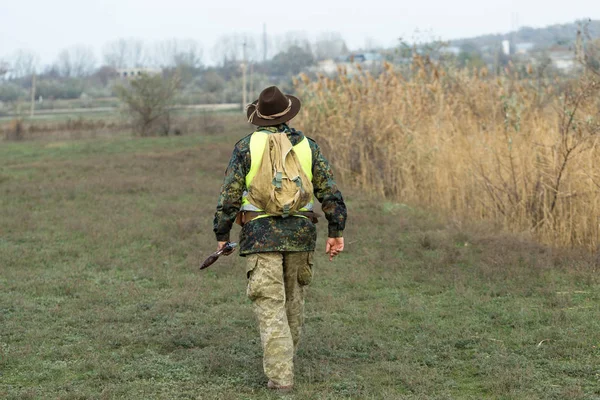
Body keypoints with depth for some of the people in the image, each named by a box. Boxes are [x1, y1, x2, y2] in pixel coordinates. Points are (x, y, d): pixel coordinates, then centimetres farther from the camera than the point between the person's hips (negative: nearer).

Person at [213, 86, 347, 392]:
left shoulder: (247, 146, -2)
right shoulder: (307, 146, 6)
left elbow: (230, 195, -4)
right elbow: (330, 192, 2)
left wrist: (222, 234, 5)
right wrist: (336, 232, 6)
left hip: (261, 235, -3)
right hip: (300, 234, 3)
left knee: (270, 306, -3)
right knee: (293, 300, 19)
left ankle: (280, 375, -10)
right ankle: (284, 361, 32)